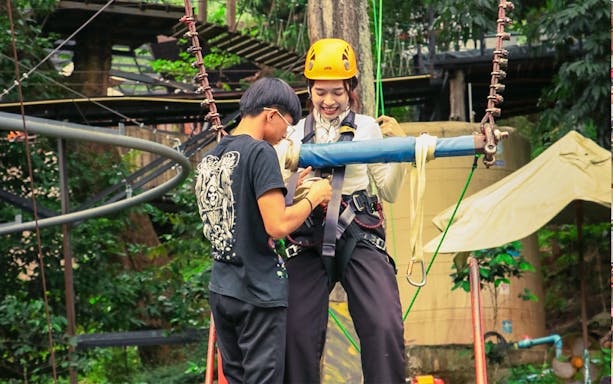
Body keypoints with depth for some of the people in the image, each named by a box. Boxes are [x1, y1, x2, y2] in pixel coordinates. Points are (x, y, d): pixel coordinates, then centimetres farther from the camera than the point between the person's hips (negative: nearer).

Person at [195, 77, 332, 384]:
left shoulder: (209, 159, 12)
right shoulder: (260, 152, -13)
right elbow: (277, 226, -21)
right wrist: (313, 197, -5)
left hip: (220, 291, 8)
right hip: (259, 295, -8)